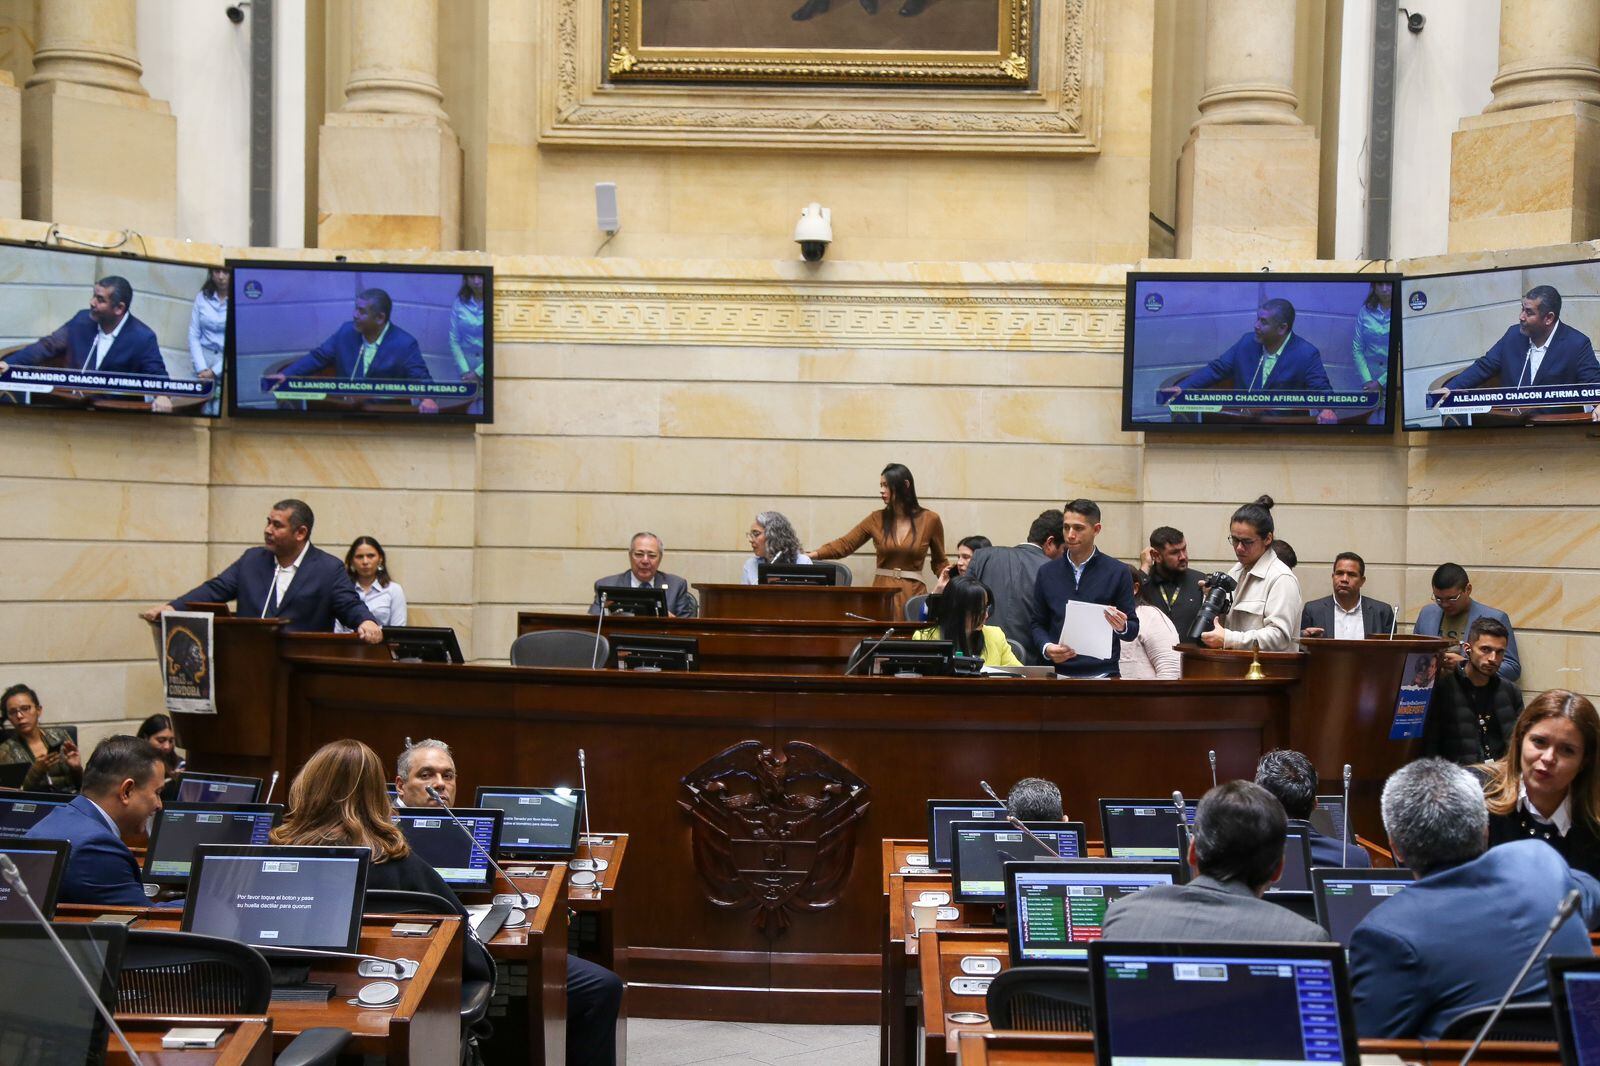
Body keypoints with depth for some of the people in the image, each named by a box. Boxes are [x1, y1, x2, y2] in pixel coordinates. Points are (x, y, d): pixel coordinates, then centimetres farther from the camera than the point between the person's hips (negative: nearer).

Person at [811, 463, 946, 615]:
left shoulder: (930, 520, 0)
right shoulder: (876, 519, 4)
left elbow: (939, 562, 10)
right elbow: (844, 544, 1)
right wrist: (814, 554, -12)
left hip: (913, 594, -1)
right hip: (882, 592, 1)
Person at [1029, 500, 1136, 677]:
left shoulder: (1117, 572, 4)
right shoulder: (1047, 573, 11)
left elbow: (1133, 630, 7)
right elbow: (1036, 623, 15)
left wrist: (1122, 627, -15)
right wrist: (1046, 648, -4)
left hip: (1102, 672, -2)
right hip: (1058, 672, 2)